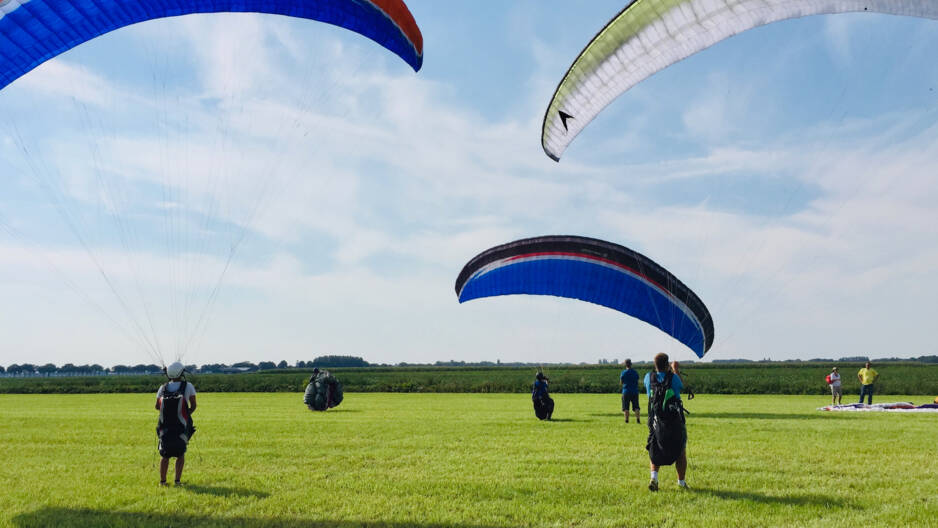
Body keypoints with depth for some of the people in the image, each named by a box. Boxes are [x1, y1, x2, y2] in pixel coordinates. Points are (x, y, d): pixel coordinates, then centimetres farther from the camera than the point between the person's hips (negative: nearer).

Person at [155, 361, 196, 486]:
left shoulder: (163, 388, 0)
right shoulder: (188, 386, -6)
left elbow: (157, 407, 9)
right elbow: (193, 406, 0)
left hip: (165, 427, 2)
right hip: (181, 428, -2)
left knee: (165, 455, 16)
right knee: (181, 454, 15)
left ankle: (162, 481, 10)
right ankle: (178, 480, 5)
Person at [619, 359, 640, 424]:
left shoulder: (623, 373, -6)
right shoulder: (635, 372, 3)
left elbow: (621, 383, 2)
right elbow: (637, 381, 13)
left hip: (626, 392, -2)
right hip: (635, 391, 2)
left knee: (626, 407, 4)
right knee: (636, 406, 4)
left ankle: (626, 420, 1)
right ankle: (638, 419, -9)